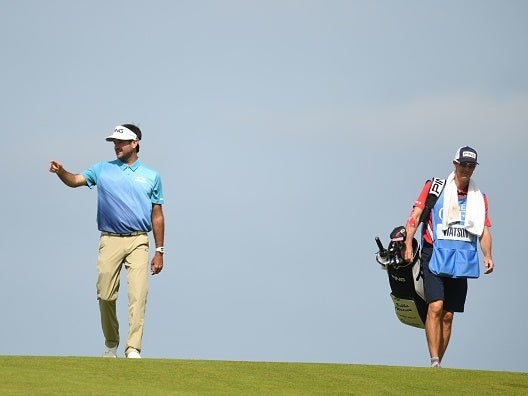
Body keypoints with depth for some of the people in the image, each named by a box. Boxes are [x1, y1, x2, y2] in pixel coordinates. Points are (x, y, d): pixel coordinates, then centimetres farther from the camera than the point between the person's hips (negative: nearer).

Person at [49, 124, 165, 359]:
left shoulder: (151, 176, 11)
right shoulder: (103, 170, 12)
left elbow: (157, 215, 12)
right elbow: (75, 180, 0)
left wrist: (159, 251, 7)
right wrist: (60, 171, -23)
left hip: (138, 242, -1)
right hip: (110, 241, 1)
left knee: (138, 295, -13)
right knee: (105, 295, 1)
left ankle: (133, 349, -16)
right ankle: (111, 343, 21)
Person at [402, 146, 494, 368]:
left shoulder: (479, 198, 16)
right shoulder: (434, 187, 4)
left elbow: (484, 229, 14)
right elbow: (415, 215, -2)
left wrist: (487, 255, -3)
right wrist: (408, 244, -15)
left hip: (462, 262, 4)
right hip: (435, 256, -4)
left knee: (448, 315, 5)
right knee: (436, 306, -19)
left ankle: (438, 364, 11)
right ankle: (434, 361, -23)